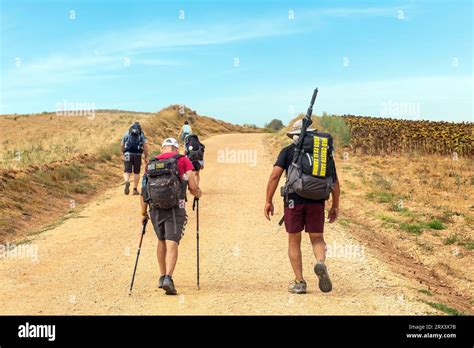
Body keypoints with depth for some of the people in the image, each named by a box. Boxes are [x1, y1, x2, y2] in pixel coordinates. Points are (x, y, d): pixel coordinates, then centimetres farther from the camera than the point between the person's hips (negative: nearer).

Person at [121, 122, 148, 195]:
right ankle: (135, 189, 15)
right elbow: (145, 146, 0)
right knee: (136, 172, 12)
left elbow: (122, 144, 9)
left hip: (128, 154, 0)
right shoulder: (141, 134, 9)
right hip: (137, 155, 0)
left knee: (127, 171, 0)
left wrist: (123, 153, 24)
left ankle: (127, 182, -31)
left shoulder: (126, 133, 13)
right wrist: (146, 157, 6)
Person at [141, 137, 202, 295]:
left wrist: (144, 213, 19)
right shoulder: (183, 160, 2)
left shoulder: (151, 163, 12)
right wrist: (198, 194, 21)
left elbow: (144, 191, 9)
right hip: (175, 209, -4)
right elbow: (193, 188, -2)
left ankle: (162, 277, 29)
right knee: (172, 244, -5)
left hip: (155, 209, 4)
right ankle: (168, 278, -23)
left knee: (162, 241, 23)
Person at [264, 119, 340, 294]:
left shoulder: (288, 151, 5)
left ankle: (299, 282, 9)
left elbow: (275, 175, -7)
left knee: (294, 241, 10)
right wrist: (335, 206, 14)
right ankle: (321, 264, -19)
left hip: (293, 200, -1)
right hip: (316, 201, 1)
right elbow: (334, 181, 8)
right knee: (317, 239, 11)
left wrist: (268, 201, -5)